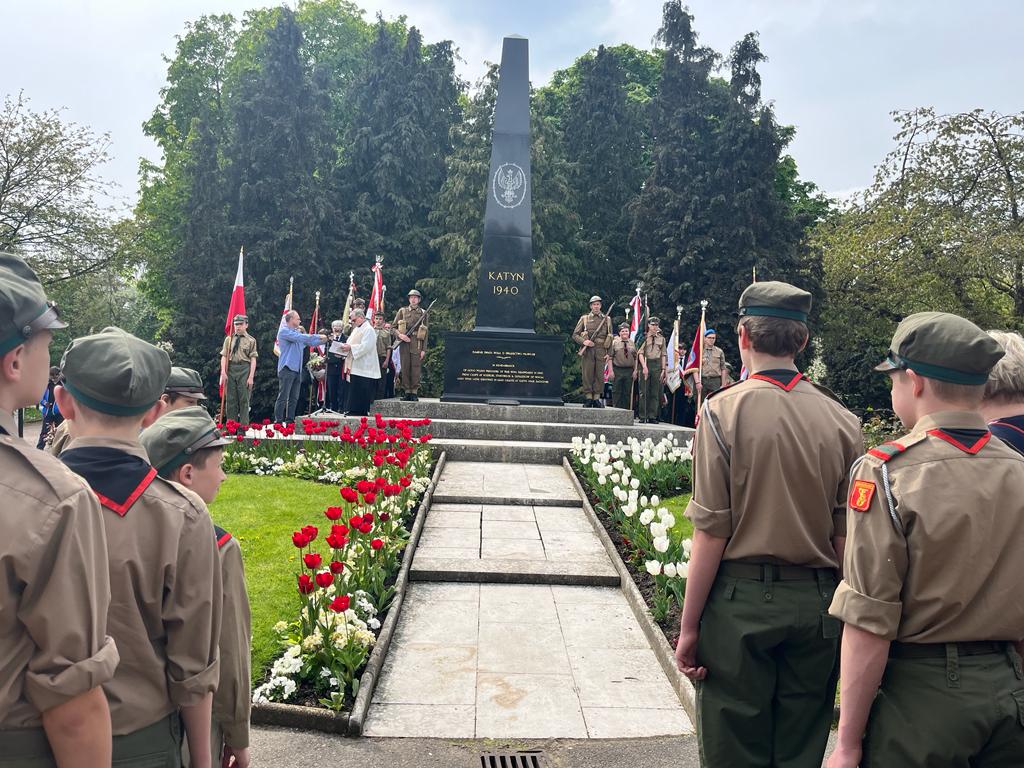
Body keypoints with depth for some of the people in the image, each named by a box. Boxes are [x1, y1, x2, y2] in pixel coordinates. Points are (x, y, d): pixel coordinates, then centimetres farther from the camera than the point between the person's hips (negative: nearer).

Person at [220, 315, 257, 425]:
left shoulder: (251, 340, 2)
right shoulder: (229, 339, 10)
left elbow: (253, 360, -2)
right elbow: (224, 357, 7)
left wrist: (251, 377, -9)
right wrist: (223, 373, -4)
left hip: (244, 370, -3)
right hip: (230, 369, 3)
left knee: (244, 399, 1)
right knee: (230, 399, 7)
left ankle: (244, 425, 7)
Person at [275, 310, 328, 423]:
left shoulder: (297, 332, 20)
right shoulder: (284, 331, -5)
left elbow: (310, 342, 22)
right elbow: (300, 338, -17)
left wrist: (323, 340, 7)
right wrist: (318, 336, -14)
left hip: (297, 369, 8)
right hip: (287, 368, -8)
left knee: (294, 398, 8)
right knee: (283, 397, -9)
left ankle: (290, 420, 13)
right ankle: (278, 421, -8)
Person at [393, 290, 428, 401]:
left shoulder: (423, 313, 10)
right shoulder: (402, 311, 12)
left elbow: (425, 333, 7)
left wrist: (424, 349, -1)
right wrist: (400, 335, -9)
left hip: (417, 345, -1)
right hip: (404, 343, 1)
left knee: (416, 369, -3)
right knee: (405, 368, 2)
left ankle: (414, 392, 3)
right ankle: (407, 391, 8)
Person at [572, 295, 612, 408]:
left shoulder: (607, 319, 13)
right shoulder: (584, 318, 9)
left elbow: (610, 337, 14)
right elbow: (575, 334, 7)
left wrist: (609, 353, 4)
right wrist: (583, 341, -11)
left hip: (601, 351, 1)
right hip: (587, 351, -1)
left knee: (600, 376, 0)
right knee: (587, 375, -2)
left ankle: (597, 399, 7)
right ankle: (588, 399, 4)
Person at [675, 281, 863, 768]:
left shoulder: (724, 410, -11)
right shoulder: (842, 420, -1)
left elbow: (711, 532, -13)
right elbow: (847, 537, 1)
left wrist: (689, 626, -5)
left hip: (741, 600, -3)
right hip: (818, 604, 4)